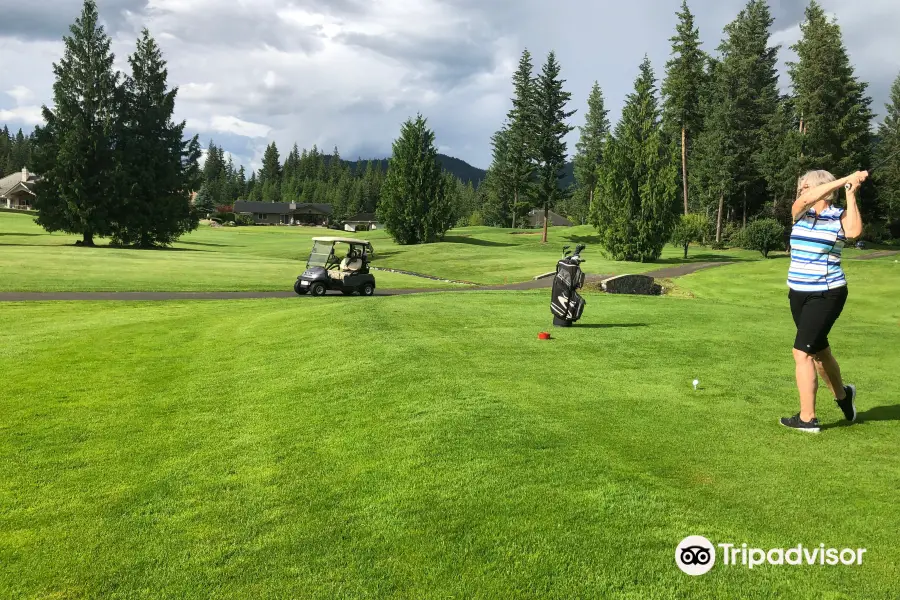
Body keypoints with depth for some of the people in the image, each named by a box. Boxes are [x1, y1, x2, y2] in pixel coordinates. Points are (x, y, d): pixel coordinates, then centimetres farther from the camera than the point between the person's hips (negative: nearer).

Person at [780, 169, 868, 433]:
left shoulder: (840, 216, -7)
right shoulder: (800, 212, 4)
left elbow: (854, 231, -29)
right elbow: (808, 200, -18)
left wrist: (851, 193, -22)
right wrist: (844, 179, -22)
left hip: (827, 294, -6)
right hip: (798, 293, 6)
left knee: (802, 352, -11)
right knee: (818, 350, 20)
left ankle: (807, 418, -1)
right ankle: (842, 395, 45)